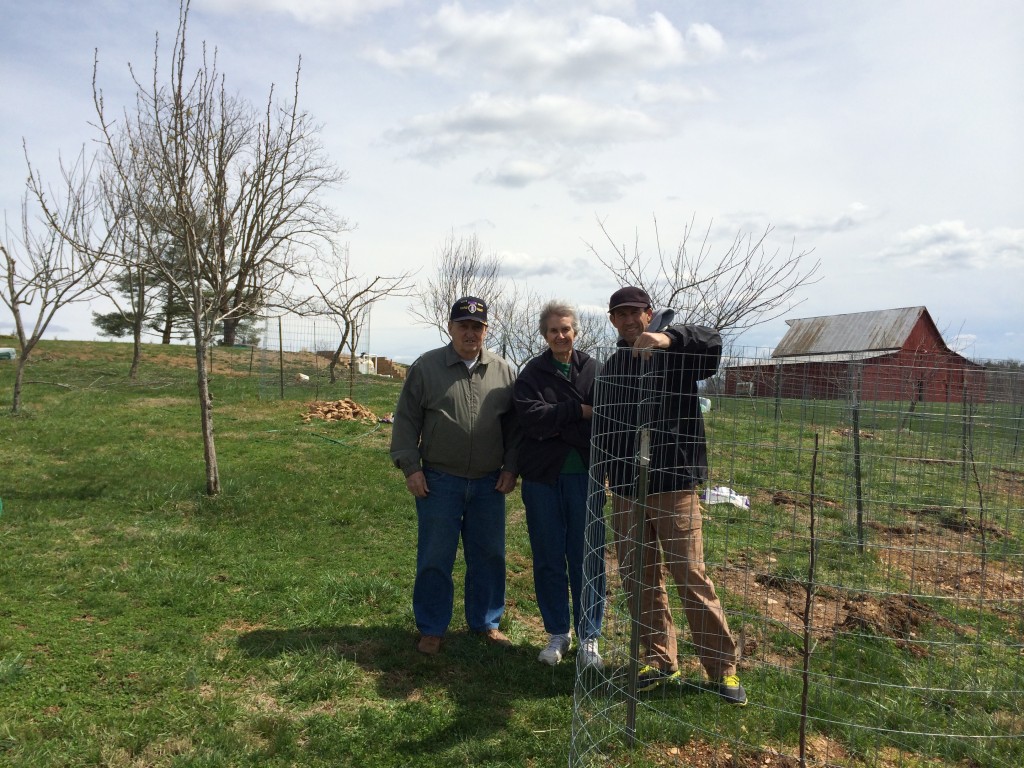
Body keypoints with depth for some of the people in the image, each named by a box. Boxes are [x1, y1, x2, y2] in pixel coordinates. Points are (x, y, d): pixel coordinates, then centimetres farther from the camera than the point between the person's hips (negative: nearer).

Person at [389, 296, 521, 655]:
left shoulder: (502, 371, 4)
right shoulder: (426, 367, -2)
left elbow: (514, 424, 9)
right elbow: (406, 420, 0)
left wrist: (510, 467, 1)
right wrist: (410, 466, -6)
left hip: (489, 483, 2)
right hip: (439, 481, -2)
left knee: (489, 556, 12)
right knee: (435, 558, 6)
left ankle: (486, 622, 29)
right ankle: (431, 629, 21)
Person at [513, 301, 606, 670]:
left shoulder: (594, 370, 2)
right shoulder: (532, 373, 3)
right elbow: (531, 416, -12)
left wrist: (554, 425, -13)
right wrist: (578, 412, -14)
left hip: (584, 475, -1)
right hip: (543, 477, 1)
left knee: (587, 559, 3)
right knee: (548, 559, 9)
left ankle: (589, 638, 16)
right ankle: (557, 634, 24)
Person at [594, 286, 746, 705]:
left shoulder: (675, 356, 0)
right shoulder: (610, 370, 14)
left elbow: (712, 341, -20)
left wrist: (669, 337, -35)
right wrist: (608, 473, 9)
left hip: (675, 486, -5)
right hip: (626, 491, 5)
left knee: (691, 576, -3)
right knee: (639, 579, 10)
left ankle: (721, 666, 11)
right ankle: (659, 660, 25)